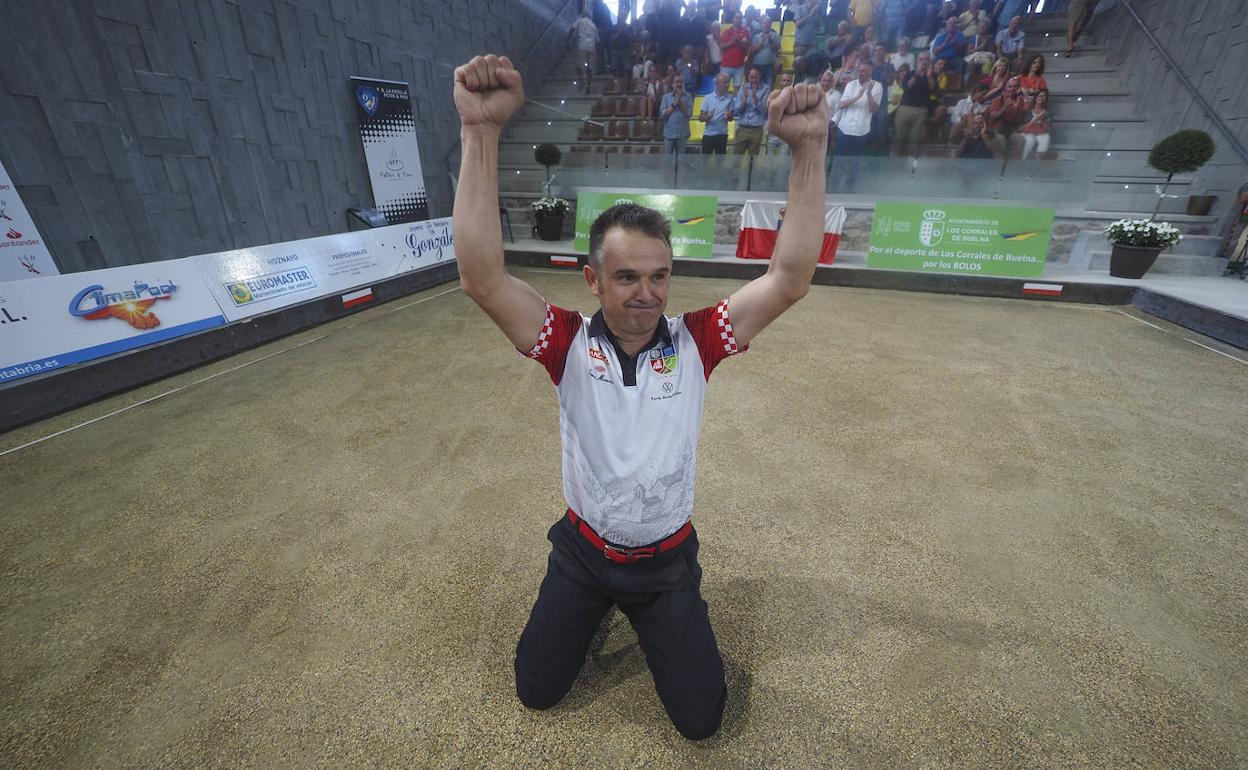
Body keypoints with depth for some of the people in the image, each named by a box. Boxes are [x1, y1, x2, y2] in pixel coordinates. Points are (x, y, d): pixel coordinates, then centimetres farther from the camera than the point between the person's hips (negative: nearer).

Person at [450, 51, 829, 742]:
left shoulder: (694, 342, -17)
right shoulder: (569, 344, -18)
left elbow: (790, 278, -24)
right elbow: (481, 277, -31)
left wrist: (808, 147, -31)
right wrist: (480, 131, -37)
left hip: (667, 559, 0)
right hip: (582, 551, 1)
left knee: (700, 718, 15)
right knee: (535, 691, 21)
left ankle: (654, 616, 42)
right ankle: (597, 609, 49)